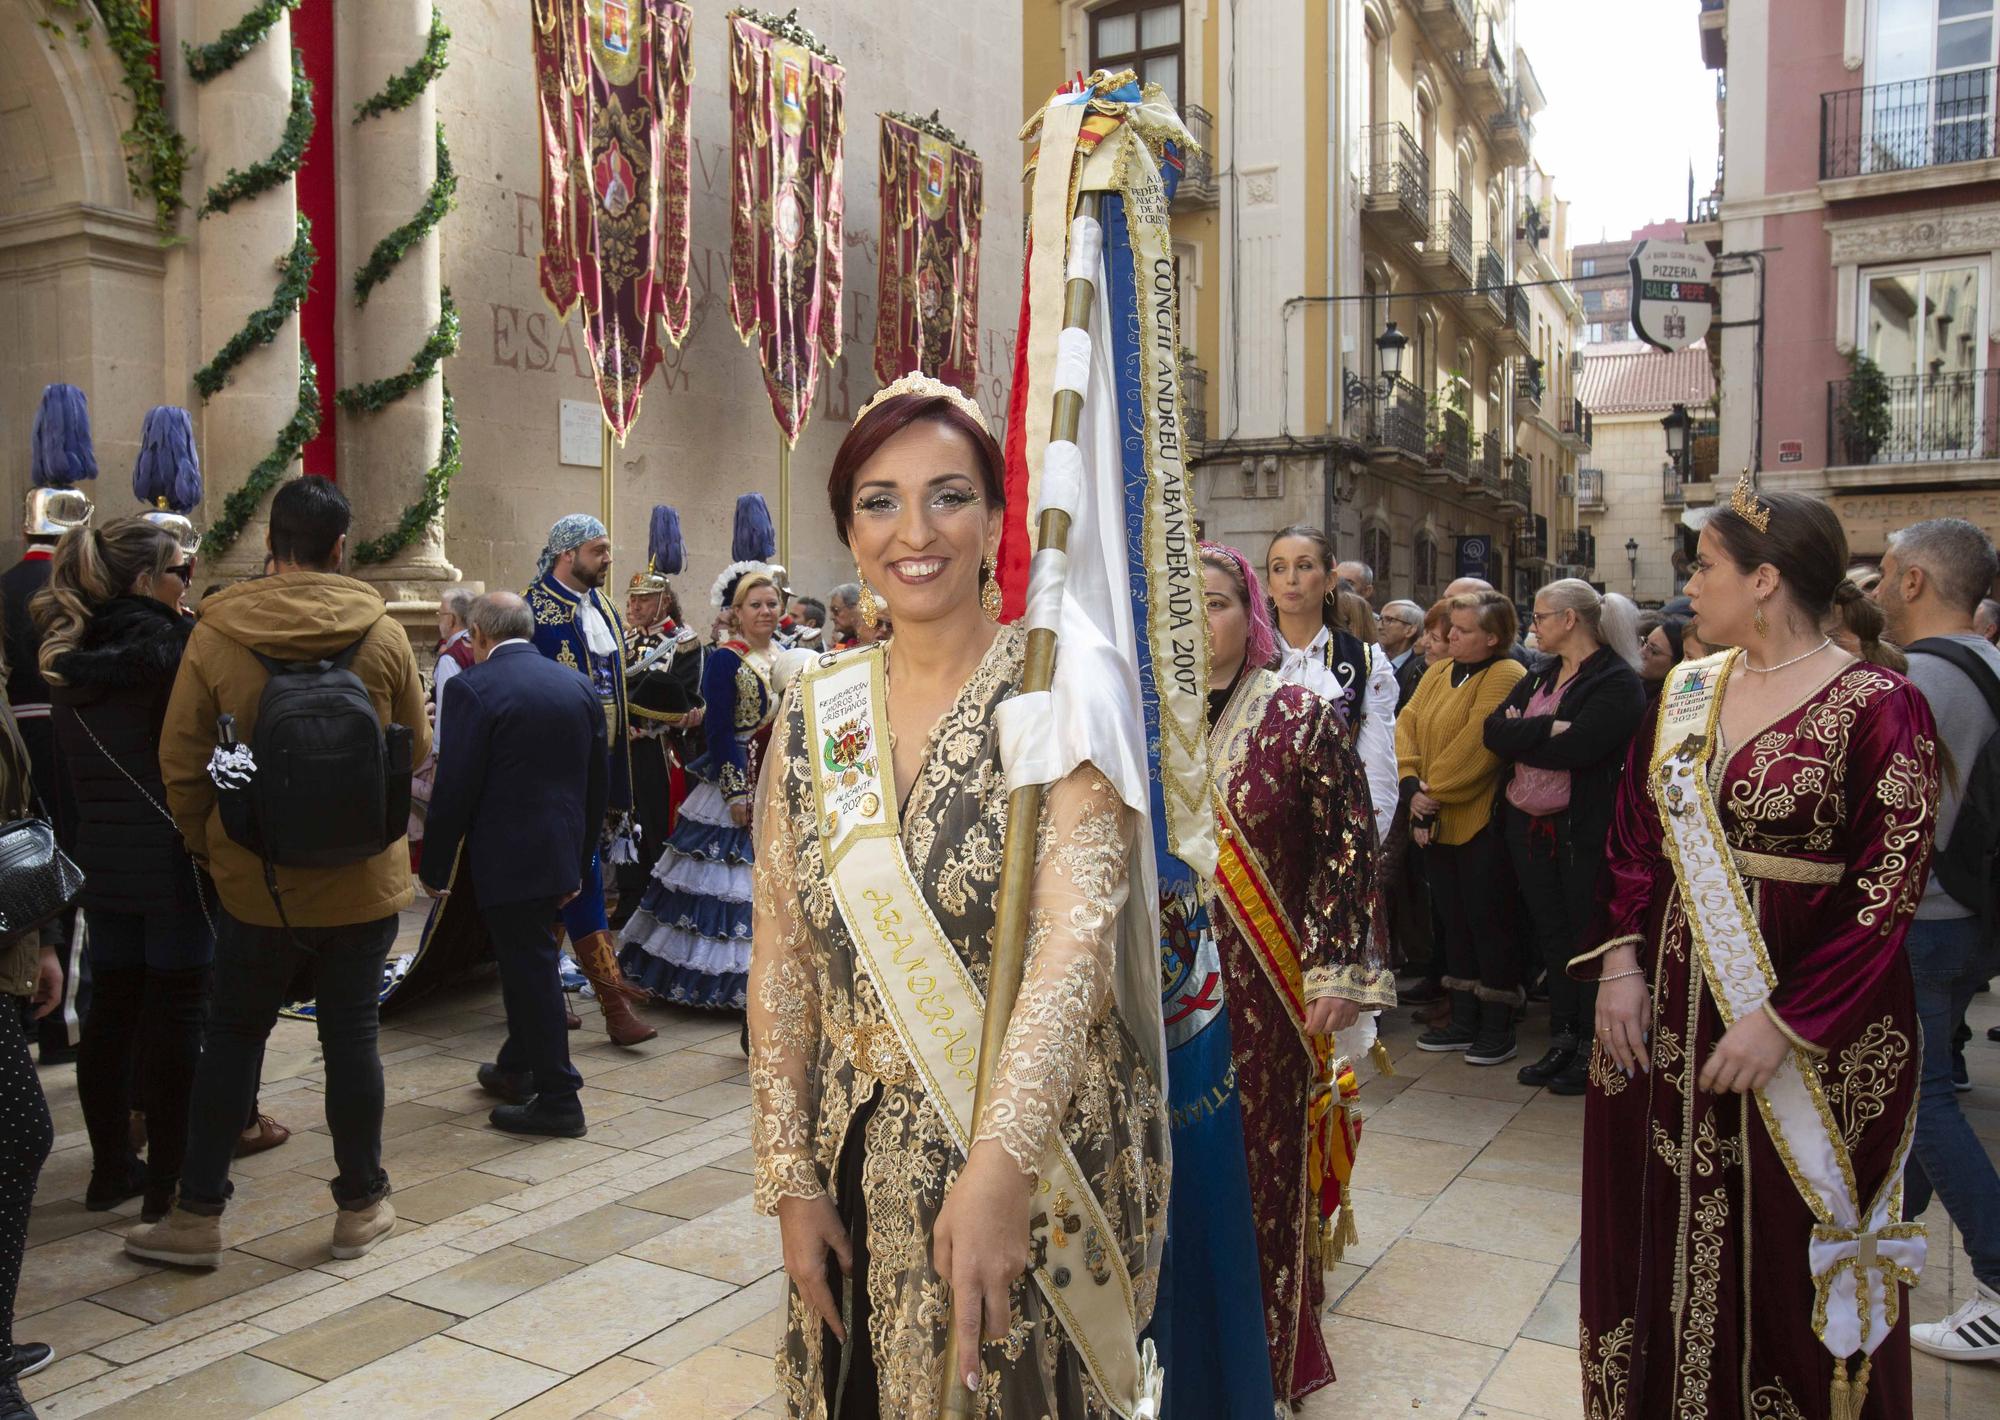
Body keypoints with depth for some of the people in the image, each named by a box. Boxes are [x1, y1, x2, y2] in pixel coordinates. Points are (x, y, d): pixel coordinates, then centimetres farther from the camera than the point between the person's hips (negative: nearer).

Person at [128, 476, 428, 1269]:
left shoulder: (215, 633, -8)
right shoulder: (383, 634, -8)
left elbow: (180, 759, -3)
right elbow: (415, 749, 3)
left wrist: (205, 842, 11)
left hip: (255, 877, 0)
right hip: (362, 876, 0)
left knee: (233, 1038, 13)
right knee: (351, 1037, 9)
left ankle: (197, 1215, 21)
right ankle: (361, 1206, 21)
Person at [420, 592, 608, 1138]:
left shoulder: (474, 688, -13)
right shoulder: (579, 685, 6)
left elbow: (455, 788, -15)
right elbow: (597, 782, 10)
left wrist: (436, 868, -4)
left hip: (506, 858, -7)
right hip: (562, 856, 7)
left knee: (530, 968, 1)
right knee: (528, 961, 22)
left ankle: (558, 1098, 8)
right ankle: (516, 1068, 37)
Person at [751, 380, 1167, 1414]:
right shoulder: (813, 715, 0)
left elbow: (1077, 931, -22)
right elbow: (780, 962, 3)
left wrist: (1000, 1162, -32)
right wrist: (792, 1176, 0)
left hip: (1035, 1149, -4)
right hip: (860, 1163, 4)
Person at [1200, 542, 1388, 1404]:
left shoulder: (1299, 717, -3)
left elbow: (1346, 847, -4)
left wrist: (1335, 970, -9)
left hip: (1263, 995, -2)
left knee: (1264, 1164, 6)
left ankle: (1269, 1360, 25)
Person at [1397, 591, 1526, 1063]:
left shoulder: (1505, 677, -13)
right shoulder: (1438, 673, 12)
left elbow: (1476, 743, -20)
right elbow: (1407, 726, 4)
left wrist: (1434, 792, -16)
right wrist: (1413, 786, -10)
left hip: (1481, 822, -8)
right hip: (1435, 821, 8)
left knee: (1487, 920, 1)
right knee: (1454, 919, 14)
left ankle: (1498, 1026, 13)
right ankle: (1464, 1019, 25)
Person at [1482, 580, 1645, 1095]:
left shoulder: (1617, 682, -10)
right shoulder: (1538, 678, 13)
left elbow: (1577, 747, -24)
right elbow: (1493, 729, -1)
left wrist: (1522, 733, -10)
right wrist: (1547, 729, -17)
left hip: (1582, 833, -7)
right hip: (1527, 826, 7)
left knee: (1586, 935, 4)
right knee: (1551, 935, 14)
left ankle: (1591, 1049, 16)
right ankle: (1561, 1042, 25)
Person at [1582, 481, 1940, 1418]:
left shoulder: (1877, 708, -12)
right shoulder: (1685, 694, 6)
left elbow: (1886, 896, -15)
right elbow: (1632, 839, 8)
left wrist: (1785, 1024, -19)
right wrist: (1621, 960, -5)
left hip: (1810, 1031, -5)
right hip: (1668, 1015, 6)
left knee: (1783, 1259, 9)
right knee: (1663, 1236, 16)